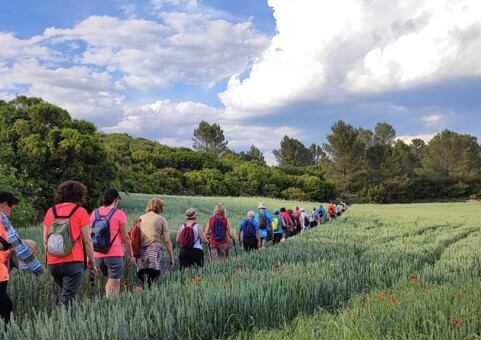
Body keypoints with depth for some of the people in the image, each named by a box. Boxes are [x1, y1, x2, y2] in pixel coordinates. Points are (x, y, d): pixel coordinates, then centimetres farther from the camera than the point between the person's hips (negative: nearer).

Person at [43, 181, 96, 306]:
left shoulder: (50, 211, 9)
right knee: (68, 299, -4)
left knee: (63, 291, 24)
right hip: (73, 262, -5)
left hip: (53, 263, 5)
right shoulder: (80, 212, -4)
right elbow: (87, 241, -6)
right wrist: (92, 262, 3)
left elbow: (45, 241, 12)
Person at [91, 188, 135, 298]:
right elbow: (125, 238, -5)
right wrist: (131, 255, 5)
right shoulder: (119, 213, -7)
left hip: (98, 255, 6)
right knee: (114, 284, 1)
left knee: (110, 280, 21)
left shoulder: (95, 213, 8)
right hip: (114, 254, -6)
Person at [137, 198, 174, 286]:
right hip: (155, 252, -4)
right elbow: (167, 241, -1)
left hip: (141, 252, 4)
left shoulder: (140, 218, 14)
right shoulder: (161, 219, 3)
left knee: (144, 284, 7)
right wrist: (171, 257, 4)